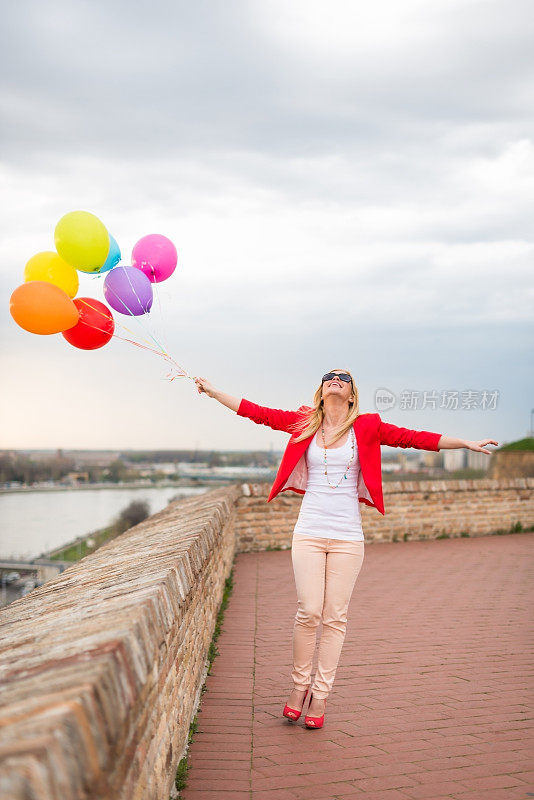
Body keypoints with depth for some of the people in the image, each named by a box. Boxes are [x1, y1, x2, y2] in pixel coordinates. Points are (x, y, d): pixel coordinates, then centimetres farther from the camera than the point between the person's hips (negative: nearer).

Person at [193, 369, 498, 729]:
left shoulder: (367, 427, 4)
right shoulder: (304, 423, 6)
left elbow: (413, 437, 4)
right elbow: (258, 412, 10)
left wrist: (467, 443, 2)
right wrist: (212, 391, 11)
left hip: (347, 537, 0)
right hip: (309, 533, 0)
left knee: (335, 617, 1)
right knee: (309, 612, -6)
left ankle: (321, 696, 12)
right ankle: (300, 685, 15)